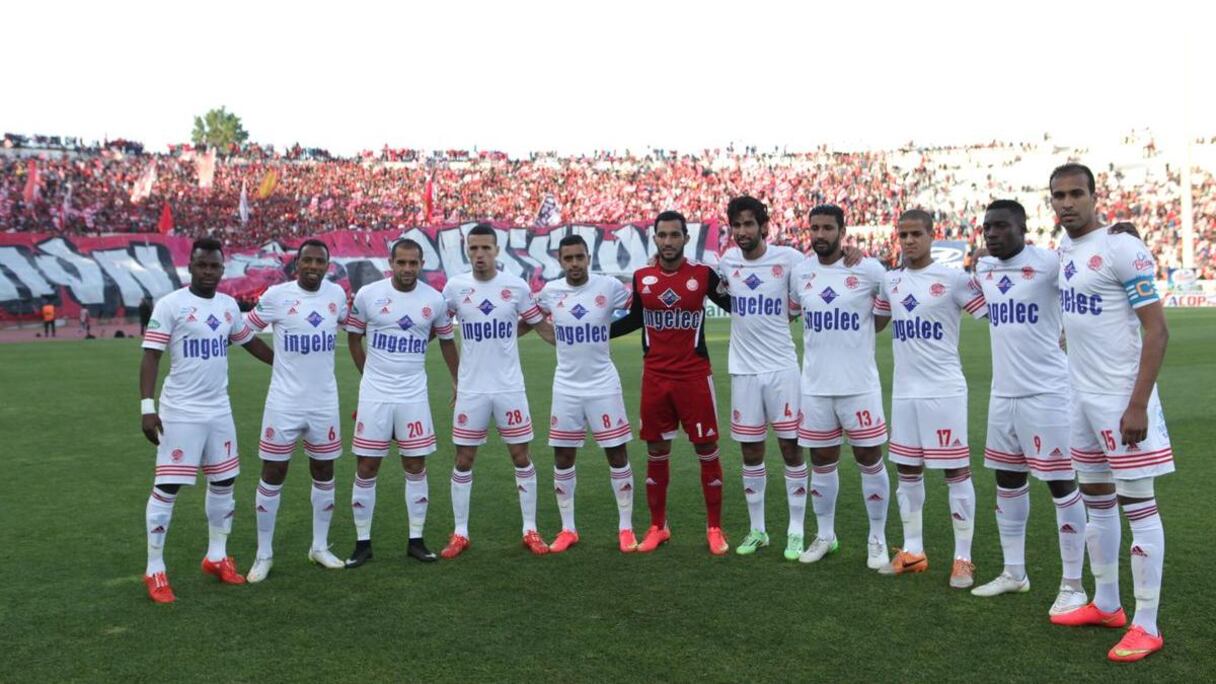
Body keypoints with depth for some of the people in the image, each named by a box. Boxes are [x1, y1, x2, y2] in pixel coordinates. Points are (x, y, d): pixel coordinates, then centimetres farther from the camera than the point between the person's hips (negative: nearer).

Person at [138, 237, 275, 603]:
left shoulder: (228, 305, 7)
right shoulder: (170, 304, -10)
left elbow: (250, 342, 22)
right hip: (180, 412, -6)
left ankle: (217, 556, 27)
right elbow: (151, 355, -13)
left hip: (219, 411, 6)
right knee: (166, 488, -2)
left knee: (223, 482, 12)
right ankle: (155, 570, 9)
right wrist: (147, 406, -20)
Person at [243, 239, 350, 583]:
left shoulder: (336, 293, 2)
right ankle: (264, 554, 19)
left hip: (325, 403, 4)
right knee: (272, 476, 4)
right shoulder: (277, 295, -10)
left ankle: (320, 547, 28)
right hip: (284, 403, -3)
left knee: (324, 474, 12)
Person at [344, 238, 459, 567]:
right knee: (366, 468, 3)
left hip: (414, 395, 1)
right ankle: (363, 543, 15)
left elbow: (446, 340, 13)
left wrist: (457, 381, 15)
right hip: (374, 395, -1)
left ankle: (416, 540, 18)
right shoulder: (367, 294, -5)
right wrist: (372, 375, 9)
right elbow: (353, 337, 9)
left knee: (416, 467, 6)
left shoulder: (434, 299, -1)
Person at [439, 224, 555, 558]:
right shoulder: (454, 287, -2)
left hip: (510, 388, 0)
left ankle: (530, 530, 18)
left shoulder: (517, 286, -3)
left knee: (522, 457, 6)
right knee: (463, 461, 7)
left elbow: (542, 327, 6)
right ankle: (460, 533, 20)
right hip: (471, 389, 1)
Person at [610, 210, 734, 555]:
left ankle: (715, 528, 16)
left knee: (707, 450, 3)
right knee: (656, 452, 10)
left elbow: (736, 307, 6)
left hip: (694, 375, -2)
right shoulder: (642, 277, 3)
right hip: (655, 377, 3)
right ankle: (657, 527, 23)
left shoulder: (703, 275, -5)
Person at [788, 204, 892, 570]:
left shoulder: (868, 270, -8)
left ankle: (877, 539, 20)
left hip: (859, 385, -3)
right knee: (821, 461, 12)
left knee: (870, 460, 5)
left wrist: (867, 328, 0)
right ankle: (825, 535, 28)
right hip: (815, 386, 3)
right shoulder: (800, 272, 3)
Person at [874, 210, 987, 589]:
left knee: (957, 472, 1)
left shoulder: (953, 278, -7)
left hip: (944, 391, -6)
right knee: (907, 471, 12)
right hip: (904, 392, 6)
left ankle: (963, 559, 11)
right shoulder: (890, 281, 9)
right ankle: (912, 551, 25)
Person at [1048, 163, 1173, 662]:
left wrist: (1137, 405, -20)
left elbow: (1157, 330, -16)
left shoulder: (1123, 250, -14)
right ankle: (1105, 605, 29)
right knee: (1096, 499, 15)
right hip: (1082, 397, 8)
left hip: (1122, 399, -8)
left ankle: (1146, 626, 9)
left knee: (1137, 504, -1)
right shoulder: (1062, 251, 9)